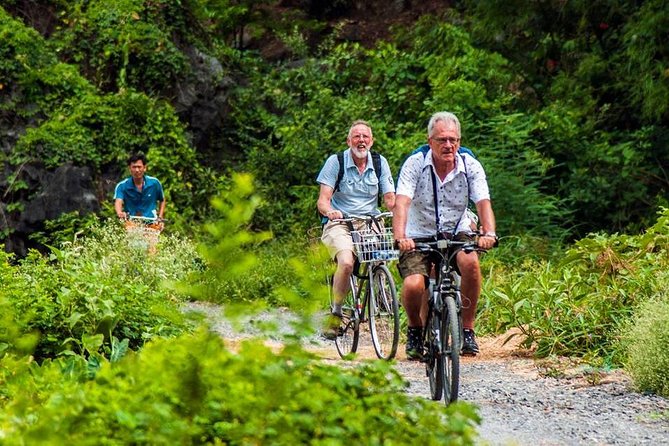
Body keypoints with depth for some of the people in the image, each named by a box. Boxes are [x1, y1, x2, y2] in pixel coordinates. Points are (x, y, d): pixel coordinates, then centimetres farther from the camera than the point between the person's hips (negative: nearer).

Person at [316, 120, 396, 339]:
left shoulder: (380, 163, 8)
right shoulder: (335, 161, -1)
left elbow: (390, 199, 4)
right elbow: (323, 200, -7)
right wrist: (330, 211, -31)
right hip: (340, 224, -3)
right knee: (346, 262, -31)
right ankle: (335, 313, -15)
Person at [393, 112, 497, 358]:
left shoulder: (470, 166, -8)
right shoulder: (415, 164, -14)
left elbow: (483, 202, -19)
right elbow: (402, 202, -25)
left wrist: (489, 233, -39)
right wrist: (400, 237, -43)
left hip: (456, 233, 1)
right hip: (419, 236, -1)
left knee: (470, 262, -32)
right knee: (413, 286, -26)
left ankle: (467, 330, -15)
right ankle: (415, 329, 8)